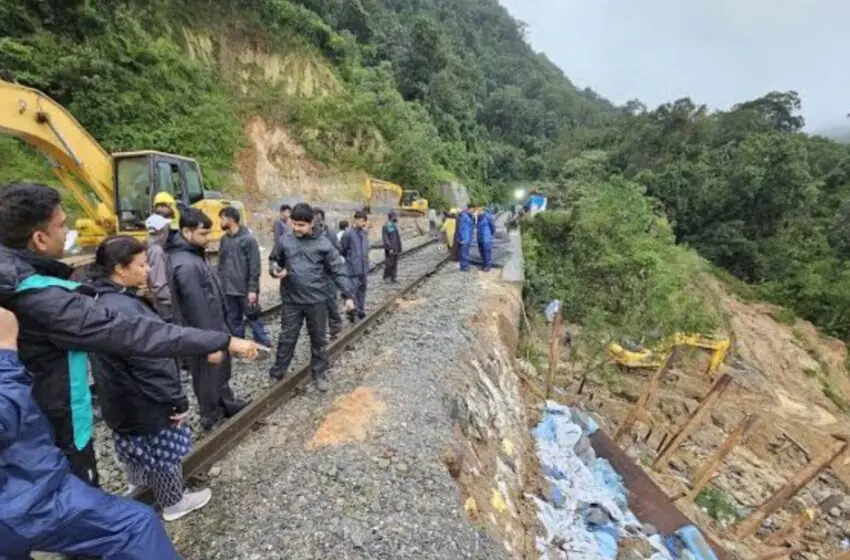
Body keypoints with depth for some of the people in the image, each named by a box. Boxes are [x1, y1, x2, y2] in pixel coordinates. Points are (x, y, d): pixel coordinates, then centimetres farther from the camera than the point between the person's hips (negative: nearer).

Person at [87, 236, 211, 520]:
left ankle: (139, 486, 55)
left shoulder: (104, 298, 0)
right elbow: (150, 365, -29)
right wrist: (178, 399, -19)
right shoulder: (122, 309, -32)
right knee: (163, 452, 12)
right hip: (145, 401, -9)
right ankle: (174, 502, 34)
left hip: (126, 398, 10)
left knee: (136, 445, 31)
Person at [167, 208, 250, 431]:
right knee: (207, 375, 10)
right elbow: (198, 308, -26)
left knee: (221, 370, 24)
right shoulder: (185, 265, -28)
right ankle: (211, 417, 30)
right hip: (205, 332, -9)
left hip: (213, 327, 9)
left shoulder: (192, 254, 4)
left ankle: (228, 404, 42)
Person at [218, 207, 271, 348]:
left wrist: (253, 289, -16)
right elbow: (221, 264, 15)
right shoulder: (224, 239, 8)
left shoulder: (248, 239, -12)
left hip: (245, 289, -6)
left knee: (253, 318, 4)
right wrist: (219, 283, 11)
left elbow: (254, 267, -13)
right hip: (228, 289, 6)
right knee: (233, 320, 15)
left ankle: (264, 345, 17)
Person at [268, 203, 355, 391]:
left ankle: (319, 373, 29)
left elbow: (338, 271, -6)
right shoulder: (285, 240, -2)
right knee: (286, 338, 13)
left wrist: (348, 295, -9)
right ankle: (276, 373, 30)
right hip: (291, 300, 2)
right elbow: (274, 260, 14)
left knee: (318, 339, 12)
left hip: (316, 301, -1)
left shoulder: (323, 243, -9)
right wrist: (275, 270, -10)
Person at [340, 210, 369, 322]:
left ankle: (360, 310, 27)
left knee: (362, 289, 15)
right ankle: (352, 311, 1)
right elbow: (342, 251, -6)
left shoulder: (365, 232, 9)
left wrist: (366, 262, 14)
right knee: (353, 290, -7)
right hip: (352, 269, -7)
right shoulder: (348, 233, -12)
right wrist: (349, 260, 4)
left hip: (364, 268, 7)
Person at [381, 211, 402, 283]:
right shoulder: (386, 226, -10)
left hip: (396, 249, 7)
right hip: (390, 249, -7)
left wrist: (399, 249, 16)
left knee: (395, 264, 9)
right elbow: (385, 239, -15)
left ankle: (393, 277, 16)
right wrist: (389, 248, -20)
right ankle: (386, 277, 10)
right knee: (389, 263, -3)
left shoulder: (395, 226, 13)